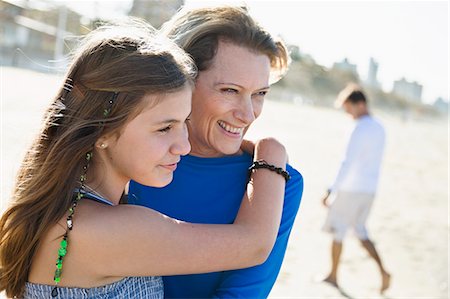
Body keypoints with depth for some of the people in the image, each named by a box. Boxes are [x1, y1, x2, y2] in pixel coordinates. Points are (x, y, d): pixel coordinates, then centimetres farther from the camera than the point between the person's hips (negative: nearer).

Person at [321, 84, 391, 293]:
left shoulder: (361, 129, -17)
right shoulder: (379, 128, 11)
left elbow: (348, 163, -22)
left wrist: (331, 191, -21)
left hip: (351, 190, -8)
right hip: (369, 190, 8)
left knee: (338, 232, 7)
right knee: (360, 231, 18)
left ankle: (333, 276, 19)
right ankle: (382, 271, 5)